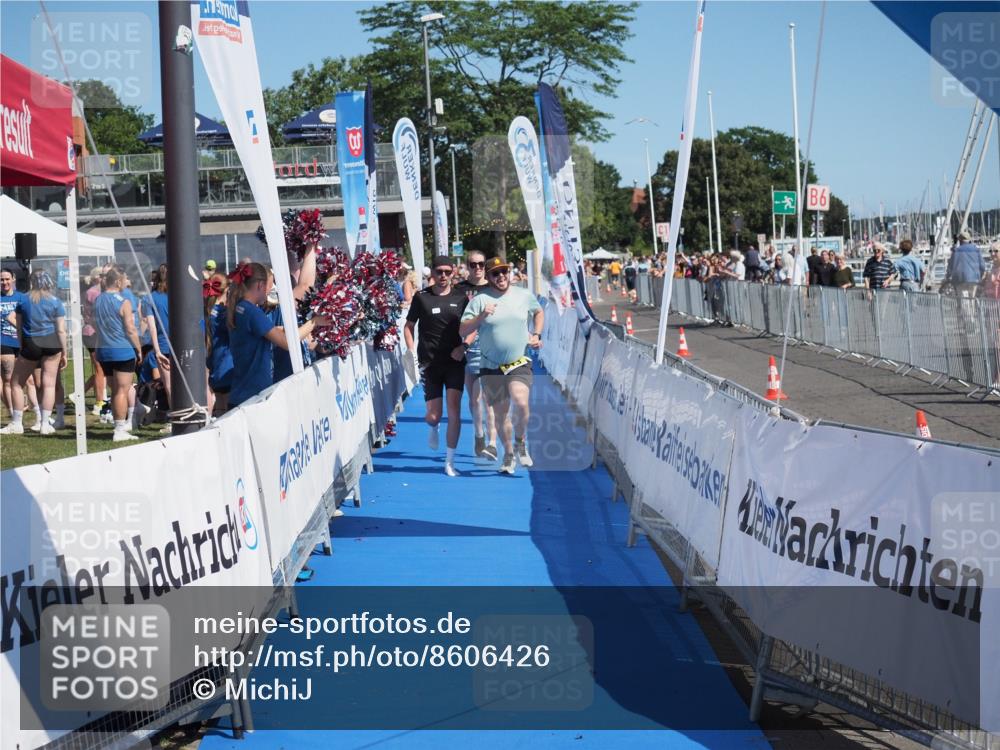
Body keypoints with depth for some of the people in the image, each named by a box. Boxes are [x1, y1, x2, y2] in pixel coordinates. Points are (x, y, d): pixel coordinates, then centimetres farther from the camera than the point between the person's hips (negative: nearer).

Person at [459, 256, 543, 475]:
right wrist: (481, 316, -19)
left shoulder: (524, 295, 6)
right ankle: (508, 454, 27)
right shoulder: (479, 300, -1)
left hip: (519, 364, 0)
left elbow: (539, 312, 27)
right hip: (492, 368, 0)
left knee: (521, 402, -24)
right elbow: (462, 331, -5)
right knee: (500, 413, 7)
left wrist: (536, 336, 14)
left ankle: (520, 442, 1)